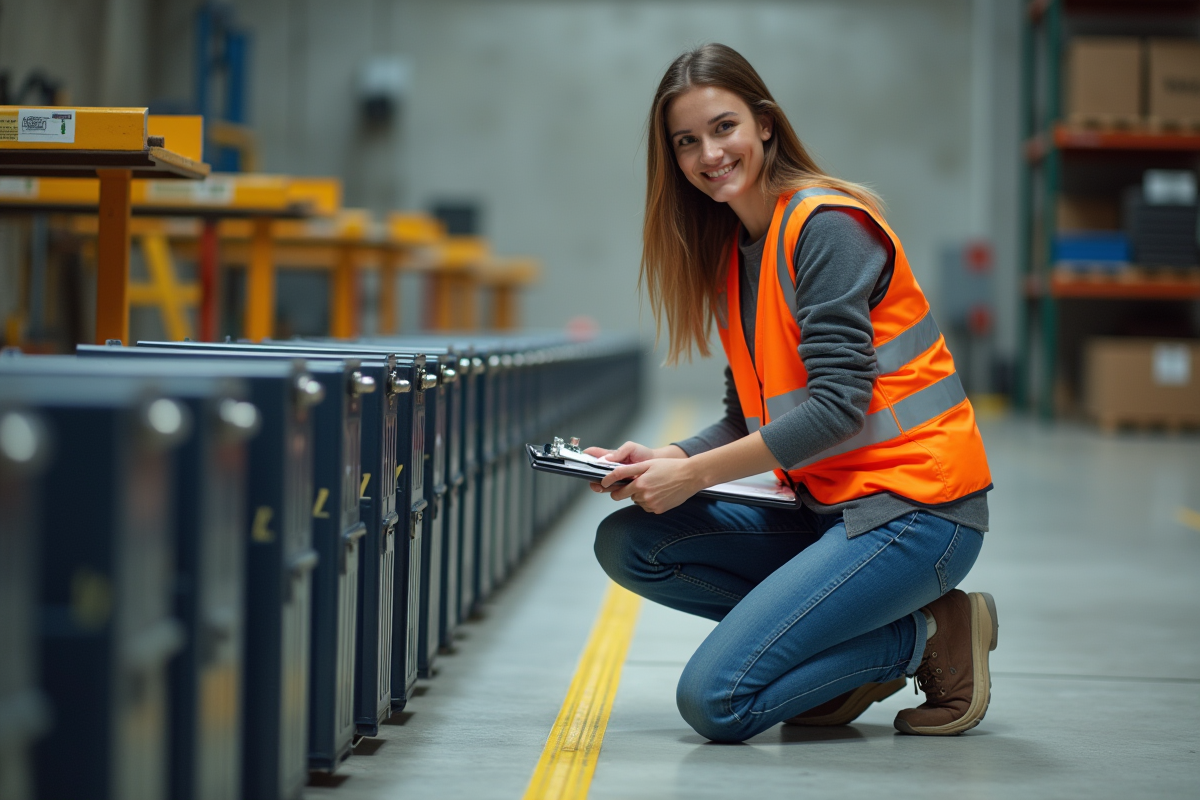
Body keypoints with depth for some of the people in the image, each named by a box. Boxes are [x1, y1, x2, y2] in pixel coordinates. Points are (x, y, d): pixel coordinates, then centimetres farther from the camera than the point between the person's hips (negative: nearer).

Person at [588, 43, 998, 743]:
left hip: (914, 508, -9)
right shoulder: (731, 251, 14)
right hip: (830, 511, 9)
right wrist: (664, 460, -4)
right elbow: (750, 419, 15)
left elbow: (836, 406, -20)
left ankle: (930, 637, -1)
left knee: (716, 701, -18)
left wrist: (693, 475, -15)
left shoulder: (826, 225, -12)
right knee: (628, 543, 1)